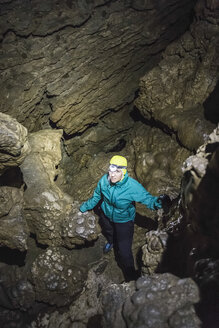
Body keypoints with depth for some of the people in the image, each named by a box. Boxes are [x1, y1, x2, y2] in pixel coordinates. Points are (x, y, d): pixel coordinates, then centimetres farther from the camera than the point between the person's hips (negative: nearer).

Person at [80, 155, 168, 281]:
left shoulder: (133, 186, -38)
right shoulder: (104, 180, -24)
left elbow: (147, 198, -28)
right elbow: (97, 195, -3)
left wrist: (156, 203, -52)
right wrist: (86, 206, 11)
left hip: (124, 220, -4)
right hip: (107, 215, 5)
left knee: (124, 251, -4)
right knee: (108, 233, 37)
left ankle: (131, 277, 20)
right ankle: (111, 242, 75)